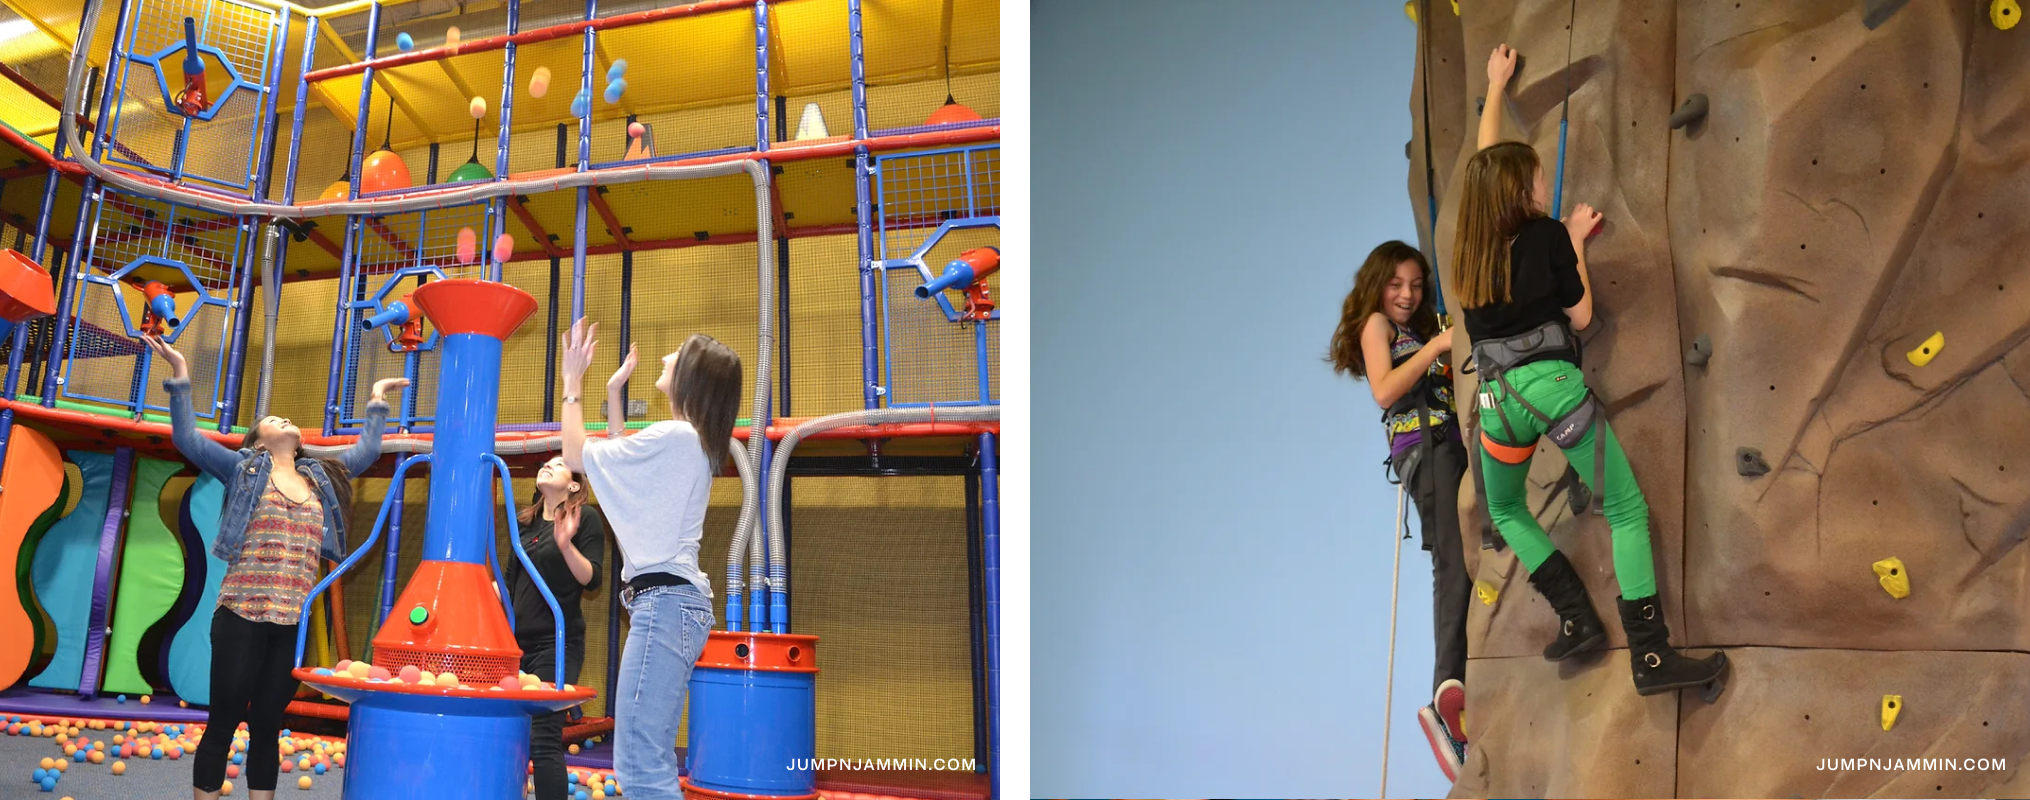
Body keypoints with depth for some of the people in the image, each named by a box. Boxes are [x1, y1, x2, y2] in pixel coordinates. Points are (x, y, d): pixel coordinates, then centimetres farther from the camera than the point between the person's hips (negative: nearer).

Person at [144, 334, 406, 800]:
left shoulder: (320, 478, 19)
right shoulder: (244, 469, 8)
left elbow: (366, 451, 30)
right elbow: (187, 439, 0)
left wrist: (377, 403, 36)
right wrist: (179, 375, -3)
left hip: (293, 624, 4)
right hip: (241, 617, -3)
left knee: (266, 726, 9)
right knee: (223, 724, 0)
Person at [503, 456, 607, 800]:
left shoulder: (586, 517, -3)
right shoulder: (526, 521, 15)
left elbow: (592, 580, -11)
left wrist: (566, 544, -25)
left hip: (556, 645, -6)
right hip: (518, 642, 6)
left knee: (543, 739, -13)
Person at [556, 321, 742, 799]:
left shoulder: (673, 437, -12)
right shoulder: (696, 442, 18)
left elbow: (576, 456, -5)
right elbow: (621, 459, 36)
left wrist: (573, 382, 7)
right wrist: (613, 392, 34)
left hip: (664, 600, -11)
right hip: (676, 600, 11)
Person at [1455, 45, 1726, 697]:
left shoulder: (1472, 240, 10)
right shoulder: (1546, 235, -2)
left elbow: (1486, 161, 26)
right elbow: (1581, 317, 3)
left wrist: (1495, 88, 38)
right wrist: (1576, 244, 12)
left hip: (1496, 399, 4)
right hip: (1554, 386, -4)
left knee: (1506, 512, 27)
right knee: (1627, 510, 1)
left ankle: (1577, 617, 16)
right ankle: (1651, 656, -6)